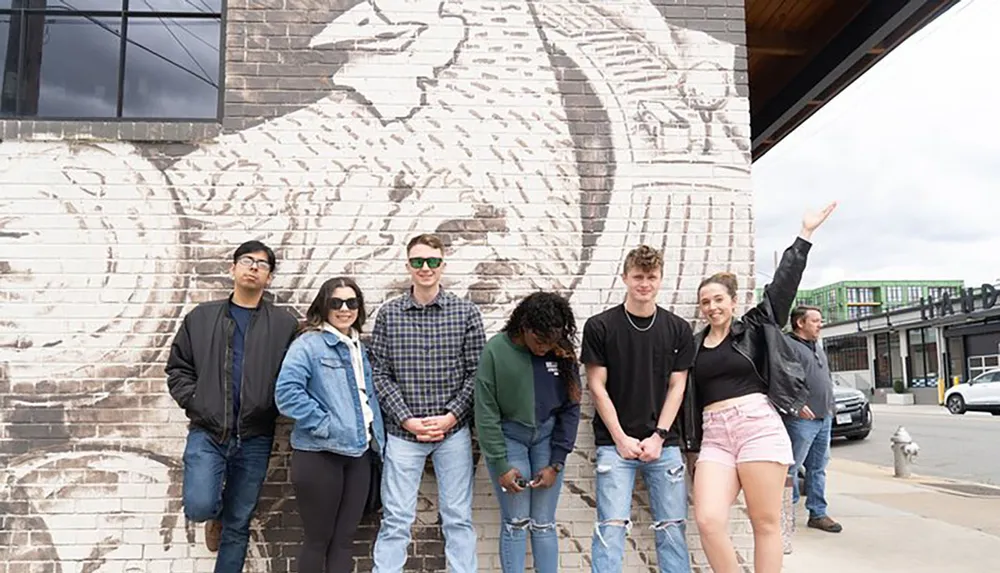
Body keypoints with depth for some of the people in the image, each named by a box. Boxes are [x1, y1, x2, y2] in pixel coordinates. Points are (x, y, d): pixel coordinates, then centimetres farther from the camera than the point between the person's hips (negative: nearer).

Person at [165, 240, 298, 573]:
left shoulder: (285, 324, 3)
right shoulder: (201, 317, 7)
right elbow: (178, 368, 9)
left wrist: (274, 409, -9)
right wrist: (195, 404, -3)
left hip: (254, 438, 0)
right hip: (207, 432, 0)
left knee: (238, 524, 8)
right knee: (199, 506, -15)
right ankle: (218, 513, 23)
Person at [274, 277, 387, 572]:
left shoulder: (359, 348, 15)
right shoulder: (308, 344, -9)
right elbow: (286, 391, -21)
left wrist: (376, 434, 8)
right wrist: (324, 424, -20)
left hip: (358, 452, 7)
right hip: (320, 454, -7)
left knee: (344, 539, 12)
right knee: (318, 540, 5)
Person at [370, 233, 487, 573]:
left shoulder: (466, 313, 1)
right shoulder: (388, 314, 2)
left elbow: (476, 372, 0)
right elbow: (380, 373, 0)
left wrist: (451, 416, -10)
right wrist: (407, 420, -9)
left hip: (453, 430, 0)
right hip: (402, 431, 0)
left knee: (458, 517, 9)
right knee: (395, 519, 6)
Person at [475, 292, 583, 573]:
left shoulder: (562, 353, -5)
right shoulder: (497, 350, -15)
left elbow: (571, 408, 0)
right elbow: (486, 411, -11)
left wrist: (556, 463, -3)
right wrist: (501, 465, -11)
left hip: (547, 436, 3)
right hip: (508, 435, -2)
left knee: (543, 524, 6)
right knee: (516, 523, 0)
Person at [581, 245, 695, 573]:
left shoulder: (678, 329, 5)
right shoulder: (600, 326, -2)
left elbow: (677, 387, 5)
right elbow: (597, 386, -3)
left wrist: (658, 436, -4)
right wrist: (621, 438, -7)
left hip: (663, 443, 3)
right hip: (615, 442, -2)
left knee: (673, 528, 7)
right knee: (611, 528, -5)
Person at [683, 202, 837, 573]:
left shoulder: (754, 328, 8)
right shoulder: (694, 345, 16)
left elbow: (783, 284, 2)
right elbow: (684, 392, 19)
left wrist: (805, 234, -2)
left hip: (759, 427, -2)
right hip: (714, 437, 3)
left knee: (766, 524, 0)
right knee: (708, 521, -13)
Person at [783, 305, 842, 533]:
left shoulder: (817, 347, 20)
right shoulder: (788, 346, -10)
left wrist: (831, 405, 22)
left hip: (824, 418, 9)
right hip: (801, 419, -9)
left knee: (818, 468, 13)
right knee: (792, 467, -5)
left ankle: (818, 513, 21)